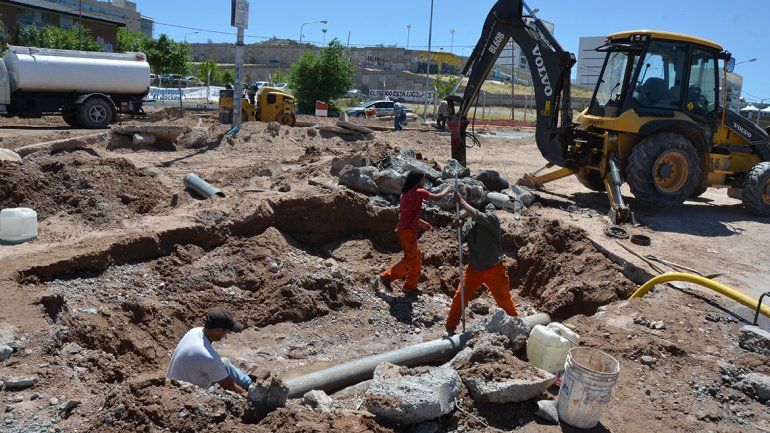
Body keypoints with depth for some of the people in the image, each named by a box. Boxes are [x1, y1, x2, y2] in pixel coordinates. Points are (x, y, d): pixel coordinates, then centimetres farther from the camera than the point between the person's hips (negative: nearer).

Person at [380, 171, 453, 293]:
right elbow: (437, 198, -5)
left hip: (404, 229, 10)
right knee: (411, 259, -4)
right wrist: (446, 190, 13)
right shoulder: (419, 192, -13)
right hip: (408, 230, -10)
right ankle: (387, 277, -2)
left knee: (417, 256, 17)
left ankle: (410, 286, 23)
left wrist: (421, 223, 27)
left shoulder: (406, 192, 13)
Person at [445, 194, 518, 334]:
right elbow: (462, 239, -3)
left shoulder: (491, 218, -14)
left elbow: (476, 215, -32)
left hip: (494, 269, -4)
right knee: (459, 297, -3)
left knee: (504, 299, 10)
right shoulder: (470, 222, 4)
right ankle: (450, 328, 10)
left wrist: (461, 202, -27)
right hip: (473, 268, 4)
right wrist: (458, 228, -21)